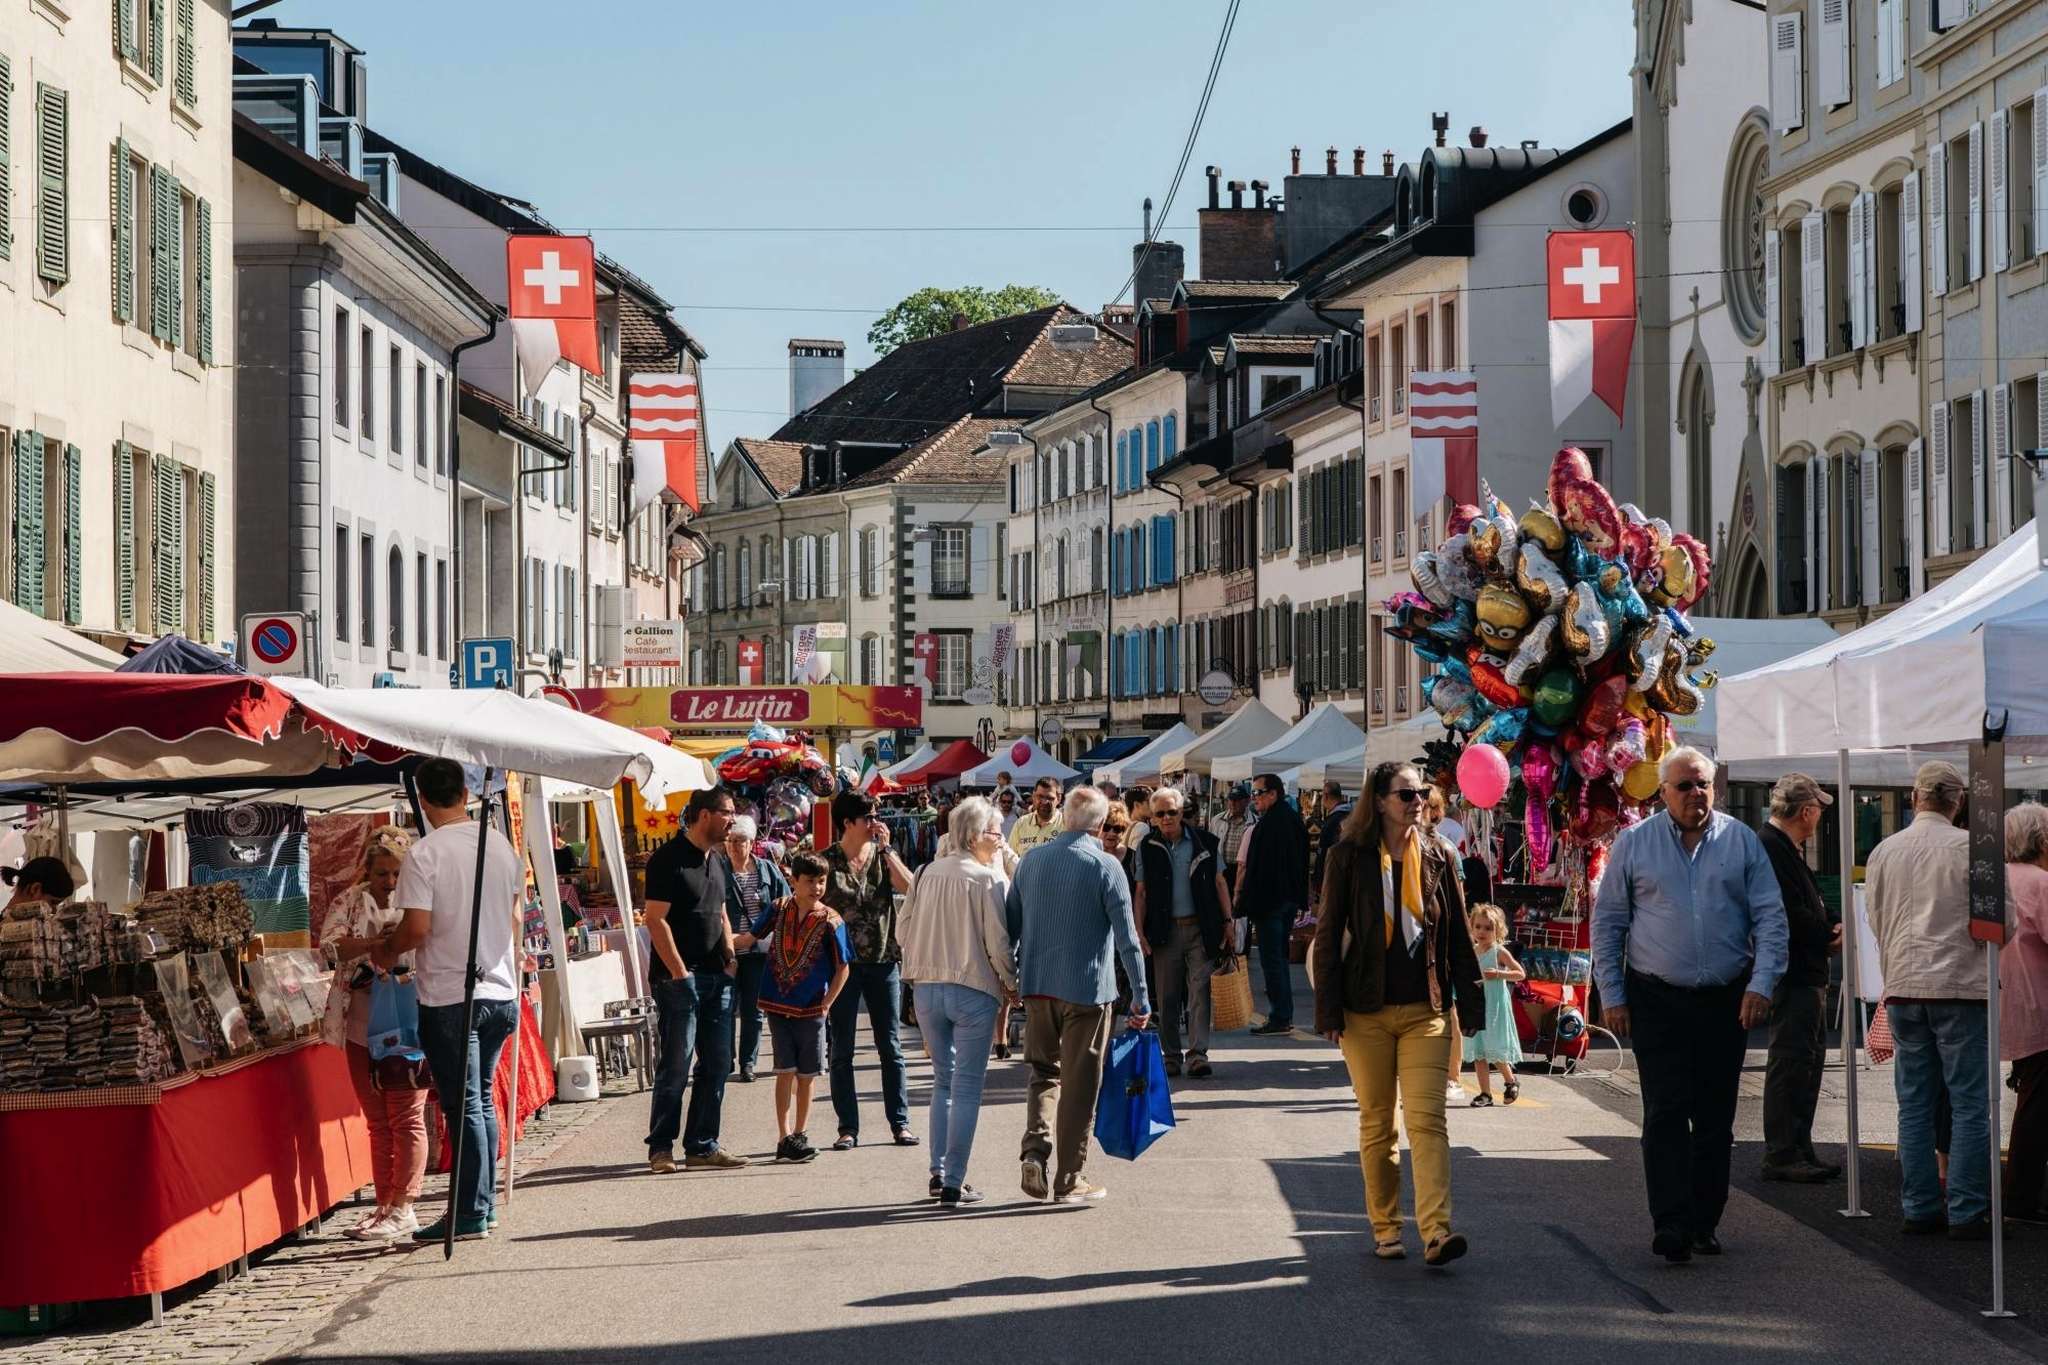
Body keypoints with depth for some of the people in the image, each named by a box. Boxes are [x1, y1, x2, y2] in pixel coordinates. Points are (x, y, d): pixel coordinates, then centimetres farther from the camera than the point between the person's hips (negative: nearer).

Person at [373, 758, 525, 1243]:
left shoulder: (426, 854, -13)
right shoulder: (503, 847, 6)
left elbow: (416, 928, -18)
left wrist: (385, 951, 1)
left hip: (449, 998, -6)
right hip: (500, 992, 6)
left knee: (464, 1105, -1)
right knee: (481, 1100, 17)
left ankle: (469, 1215, 2)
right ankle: (484, 1202, 21)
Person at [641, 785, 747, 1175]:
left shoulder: (716, 861, 16)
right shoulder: (669, 859, -10)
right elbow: (656, 920, -14)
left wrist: (729, 958, 10)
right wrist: (679, 972, -17)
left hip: (717, 979, 8)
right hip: (680, 978, -8)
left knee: (716, 1064, 7)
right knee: (676, 1066, -5)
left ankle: (702, 1147, 13)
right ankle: (661, 1147, 4)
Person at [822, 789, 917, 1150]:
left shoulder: (882, 855, 7)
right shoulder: (827, 861, -1)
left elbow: (908, 886, -10)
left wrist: (886, 848, -12)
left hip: (883, 960, 2)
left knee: (891, 1046, 5)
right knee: (842, 1050, 2)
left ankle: (900, 1123, 9)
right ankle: (848, 1128, 6)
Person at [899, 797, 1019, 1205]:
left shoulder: (927, 874, 5)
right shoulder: (990, 879, -11)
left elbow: (904, 931, 8)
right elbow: (998, 944, -13)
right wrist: (1011, 985, 3)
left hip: (927, 989, 5)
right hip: (973, 991, -5)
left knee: (943, 1080, 18)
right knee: (967, 1087, 1)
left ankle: (938, 1172, 15)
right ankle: (953, 1183, 0)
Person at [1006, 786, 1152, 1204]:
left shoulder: (1031, 860, 4)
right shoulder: (1105, 867, -10)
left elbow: (1010, 924, 11)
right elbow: (1127, 937, -10)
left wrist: (1008, 978, 22)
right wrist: (1140, 995, -2)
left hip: (1036, 984, 4)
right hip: (1087, 989, -4)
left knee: (1044, 1072, 18)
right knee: (1079, 1082, 4)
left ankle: (1036, 1148, -4)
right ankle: (1070, 1178, 8)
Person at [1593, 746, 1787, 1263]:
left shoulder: (1741, 841, 5)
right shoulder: (1634, 844, 3)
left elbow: (1770, 917, 3)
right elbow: (1607, 923, 6)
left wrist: (1761, 984, -9)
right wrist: (1611, 996, 1)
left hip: (1726, 1001, 2)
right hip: (1657, 1001, -2)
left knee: (1716, 1117, 7)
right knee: (1666, 1111, -10)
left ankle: (1705, 1221, 16)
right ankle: (1670, 1223, -14)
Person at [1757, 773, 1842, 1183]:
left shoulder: (1789, 850, 17)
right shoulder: (1773, 850, -18)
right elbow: (1794, 917, -23)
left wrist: (1831, 926, 2)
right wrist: (1831, 934, -8)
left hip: (1809, 975, 11)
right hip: (1793, 976, -11)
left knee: (1809, 1061, 16)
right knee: (1790, 1061, -7)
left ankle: (1799, 1149, 22)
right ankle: (1781, 1154, -4)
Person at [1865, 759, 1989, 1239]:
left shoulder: (1883, 853, 7)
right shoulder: (1968, 847, -7)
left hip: (1902, 988, 5)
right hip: (1960, 987, -4)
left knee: (1914, 1105, 9)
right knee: (1969, 1104, -1)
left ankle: (1919, 1208, 10)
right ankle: (1966, 1212, -3)